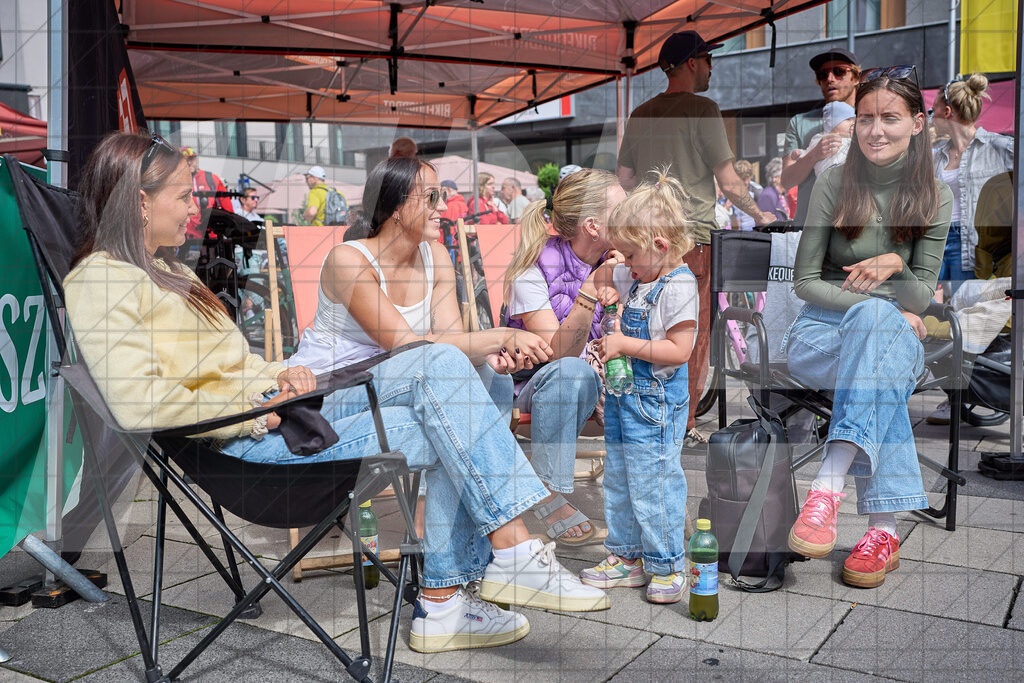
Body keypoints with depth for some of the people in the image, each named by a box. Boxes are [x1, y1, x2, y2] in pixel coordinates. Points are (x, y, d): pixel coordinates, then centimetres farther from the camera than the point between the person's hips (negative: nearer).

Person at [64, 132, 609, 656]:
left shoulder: (163, 270, 24)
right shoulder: (100, 280, -8)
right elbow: (140, 404, -21)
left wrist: (278, 375, 4)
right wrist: (256, 412, -16)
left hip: (273, 404, 9)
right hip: (241, 437, -9)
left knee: (444, 364, -9)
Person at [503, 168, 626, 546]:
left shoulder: (617, 263, -4)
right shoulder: (535, 268, -21)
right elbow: (560, 354, -31)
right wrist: (592, 288, -42)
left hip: (599, 382, 5)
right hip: (536, 385, -5)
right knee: (571, 372, -38)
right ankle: (549, 495, -29)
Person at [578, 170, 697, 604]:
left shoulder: (679, 286, -19)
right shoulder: (636, 275, 6)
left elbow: (678, 351, -24)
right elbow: (610, 279, 27)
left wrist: (624, 345, -22)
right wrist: (608, 290, 4)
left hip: (655, 403, -9)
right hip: (623, 395, 9)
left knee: (652, 485, 0)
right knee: (618, 481, 16)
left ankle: (668, 567, 17)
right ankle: (626, 558, 30)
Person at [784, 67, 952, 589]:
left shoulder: (934, 198, 3)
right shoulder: (833, 183, -2)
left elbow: (921, 297, 1)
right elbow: (804, 281, -3)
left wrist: (895, 266, -23)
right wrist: (885, 309, -14)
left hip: (896, 334, 1)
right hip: (822, 332, -1)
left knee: (876, 321, -39)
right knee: (883, 371, -37)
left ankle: (828, 487, -47)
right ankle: (884, 527, -39)